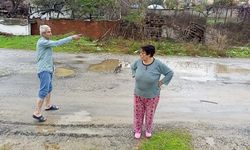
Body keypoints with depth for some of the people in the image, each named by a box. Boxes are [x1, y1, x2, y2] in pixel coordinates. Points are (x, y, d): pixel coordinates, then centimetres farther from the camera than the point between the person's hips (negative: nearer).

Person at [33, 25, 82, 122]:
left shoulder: (46, 42, 14)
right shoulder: (42, 42, -18)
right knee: (44, 91, -10)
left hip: (48, 69, 10)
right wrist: (72, 37, -22)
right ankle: (37, 113, -5)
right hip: (44, 70, -10)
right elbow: (57, 43, -22)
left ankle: (48, 105, 40)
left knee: (49, 88, 22)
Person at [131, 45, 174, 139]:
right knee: (138, 113, 15)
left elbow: (170, 73, -12)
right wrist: (135, 76, 3)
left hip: (152, 96, -3)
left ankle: (148, 130, 41)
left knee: (150, 114, 16)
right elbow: (133, 67, 13)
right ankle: (137, 130, 38)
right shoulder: (139, 61, -10)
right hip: (138, 94, 3)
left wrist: (161, 82, -12)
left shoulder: (158, 64, -22)